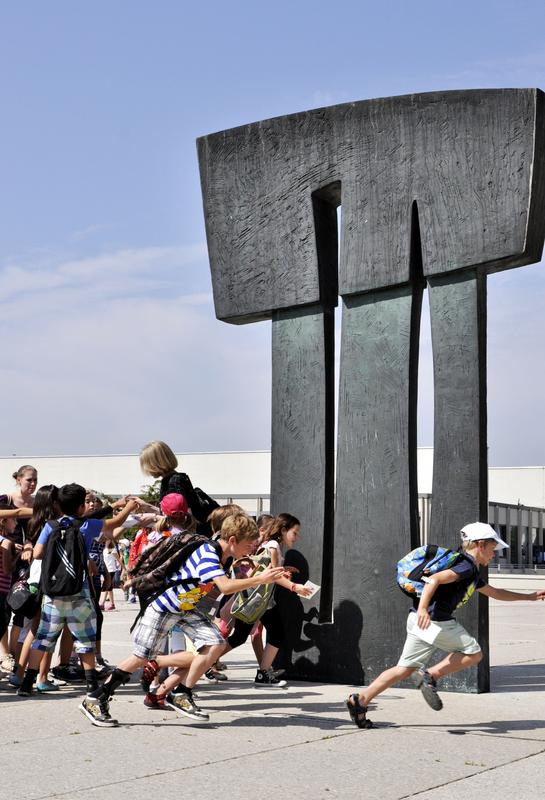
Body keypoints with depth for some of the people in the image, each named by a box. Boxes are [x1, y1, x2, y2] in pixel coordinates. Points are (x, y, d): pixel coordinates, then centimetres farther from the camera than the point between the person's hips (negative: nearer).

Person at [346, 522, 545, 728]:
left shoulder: (471, 573, 25)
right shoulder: (467, 566, -7)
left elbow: (495, 593, 38)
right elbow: (435, 579, -21)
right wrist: (422, 609, -34)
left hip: (420, 619, 9)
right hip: (433, 620, -9)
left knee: (406, 669, 8)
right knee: (473, 653, 1)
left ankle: (360, 700, 3)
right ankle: (430, 676, -7)